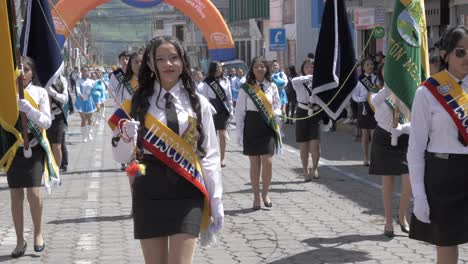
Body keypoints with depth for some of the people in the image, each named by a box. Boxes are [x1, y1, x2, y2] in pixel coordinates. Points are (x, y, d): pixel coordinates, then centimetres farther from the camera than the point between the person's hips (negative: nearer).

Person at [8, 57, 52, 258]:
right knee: (16, 195, 4)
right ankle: (20, 241, 15)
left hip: (33, 147, -1)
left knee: (33, 192, -14)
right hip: (12, 148, 2)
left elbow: (47, 122, -6)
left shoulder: (40, 92, 1)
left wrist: (27, 108, -19)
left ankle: (38, 233, 9)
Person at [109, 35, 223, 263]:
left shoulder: (198, 104, 4)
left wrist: (216, 201, 3)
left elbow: (210, 156, 6)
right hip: (149, 192, 1)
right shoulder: (137, 104, 3)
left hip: (187, 192, 0)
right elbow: (121, 157, 4)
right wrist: (127, 138, -18)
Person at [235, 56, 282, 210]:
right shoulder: (246, 88, -1)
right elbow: (239, 112, 1)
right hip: (252, 127, -1)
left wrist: (275, 113, -10)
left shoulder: (272, 86, 5)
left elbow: (278, 106, 14)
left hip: (268, 127, 1)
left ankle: (265, 193, 11)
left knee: (267, 162, -7)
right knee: (254, 163, 4)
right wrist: (240, 134, -2)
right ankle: (256, 196, 13)